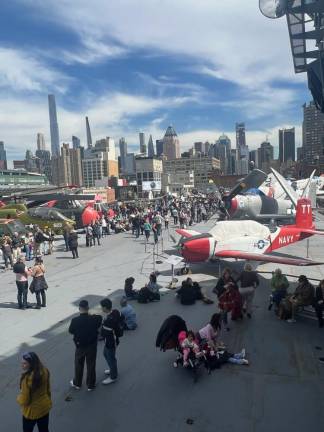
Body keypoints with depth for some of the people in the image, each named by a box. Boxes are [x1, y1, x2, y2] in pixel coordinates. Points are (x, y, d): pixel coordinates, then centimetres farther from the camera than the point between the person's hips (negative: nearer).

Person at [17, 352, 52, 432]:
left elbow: (24, 400, -22)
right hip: (45, 407, 5)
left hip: (31, 411, -5)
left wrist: (18, 398, -1)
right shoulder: (44, 371, -13)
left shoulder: (27, 378, -32)